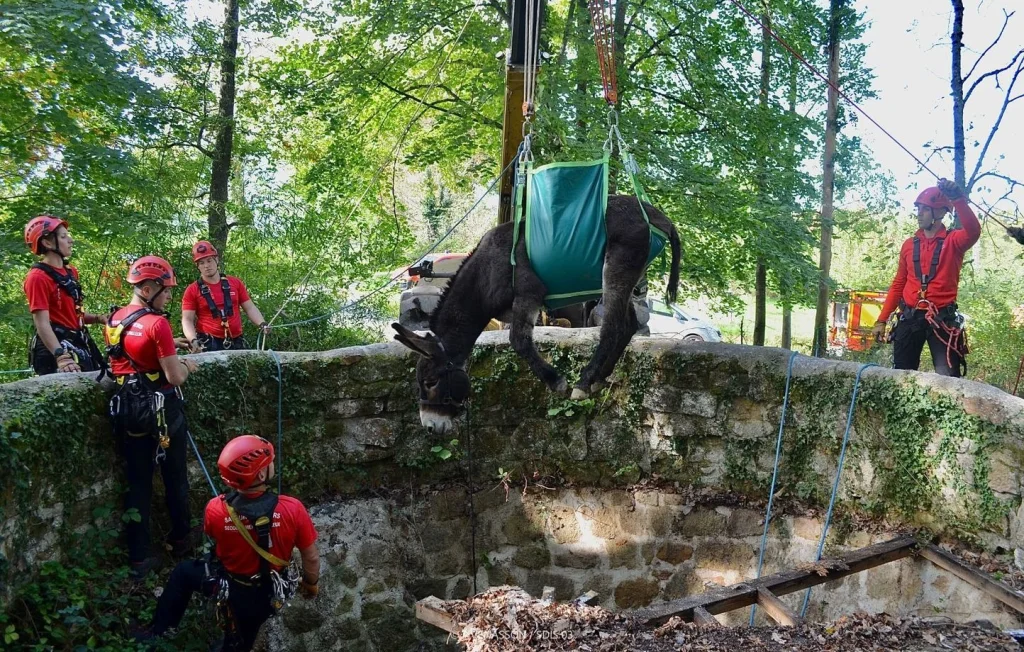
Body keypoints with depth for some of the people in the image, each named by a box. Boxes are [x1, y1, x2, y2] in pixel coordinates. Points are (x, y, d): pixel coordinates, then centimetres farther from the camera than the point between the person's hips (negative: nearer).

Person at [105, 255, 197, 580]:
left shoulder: (113, 320, 4)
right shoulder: (157, 323, -19)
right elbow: (175, 377, -17)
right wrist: (186, 366, 3)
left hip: (128, 409, 6)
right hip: (162, 409, -6)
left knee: (138, 483, 8)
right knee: (175, 478, 14)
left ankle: (138, 558, 9)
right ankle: (180, 540, 30)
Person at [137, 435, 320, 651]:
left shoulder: (216, 509, -29)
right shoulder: (292, 509, -33)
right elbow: (311, 558, -17)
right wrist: (311, 583, 4)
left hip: (227, 585, -1)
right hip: (266, 593, 1)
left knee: (183, 572, 31)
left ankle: (158, 629, 43)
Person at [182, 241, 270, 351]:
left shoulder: (236, 283, 9)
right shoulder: (192, 290, 0)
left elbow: (249, 308, 11)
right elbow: (187, 320, -3)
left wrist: (262, 324, -7)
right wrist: (193, 340, -21)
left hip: (236, 343, 3)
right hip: (208, 346, -3)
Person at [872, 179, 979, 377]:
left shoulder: (953, 241, 0)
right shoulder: (909, 244, 13)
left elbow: (973, 232, -25)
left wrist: (958, 199, -39)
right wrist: (882, 319, 10)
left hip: (942, 318, -4)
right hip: (910, 318, 4)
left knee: (948, 379, -9)